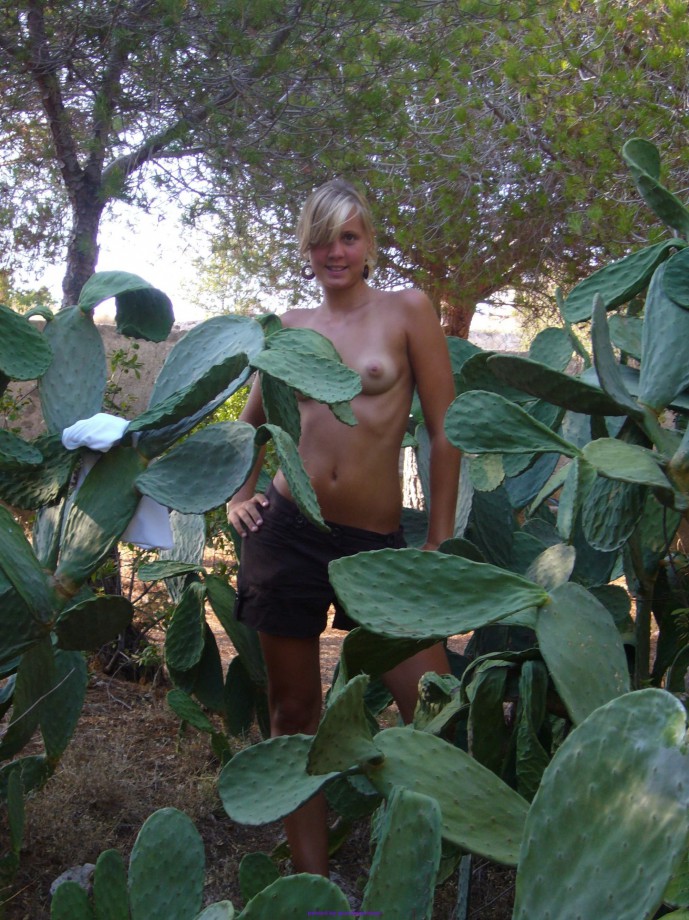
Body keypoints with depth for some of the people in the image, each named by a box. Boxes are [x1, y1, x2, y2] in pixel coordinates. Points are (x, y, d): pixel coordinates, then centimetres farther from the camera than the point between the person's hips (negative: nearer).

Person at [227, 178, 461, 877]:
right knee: (294, 711, 8)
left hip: (375, 539, -2)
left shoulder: (406, 310, 2)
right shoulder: (291, 327, 11)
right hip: (287, 532, 3)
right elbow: (252, 420, 26)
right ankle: (313, 886, 24)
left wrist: (438, 547, -3)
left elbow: (445, 433, -1)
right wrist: (239, 495, 13)